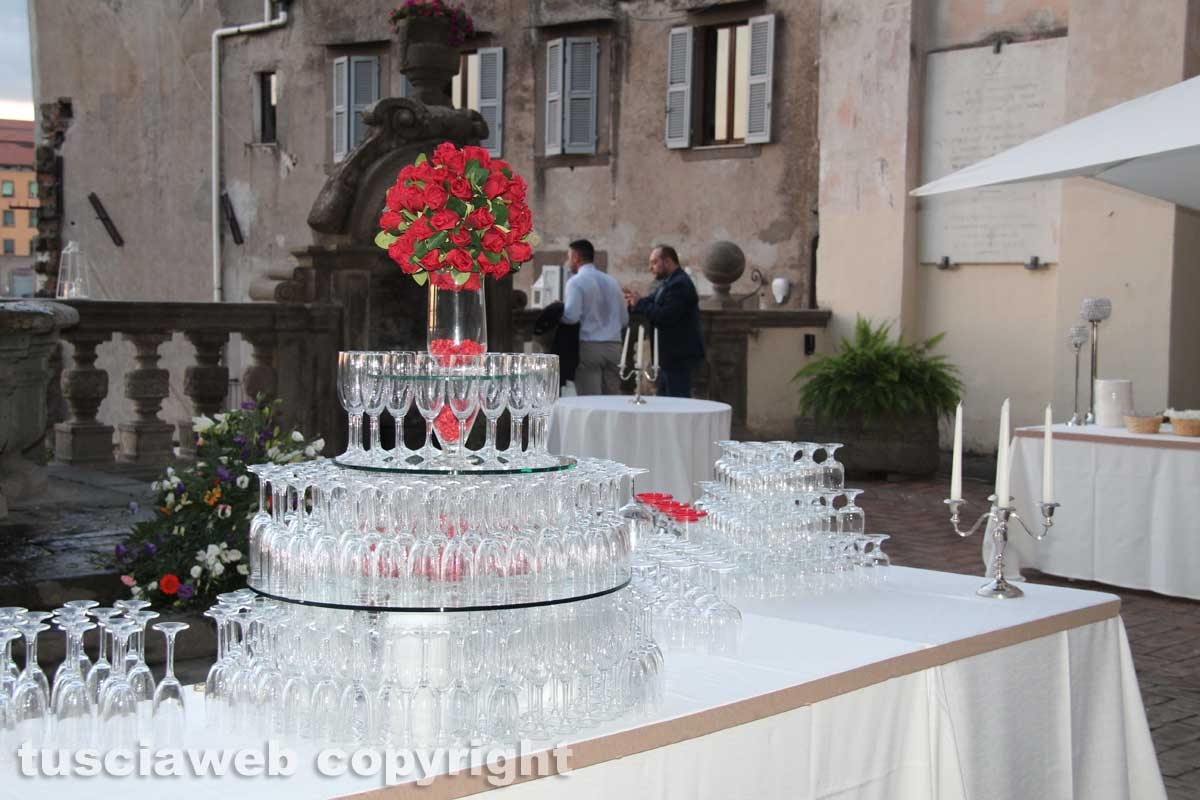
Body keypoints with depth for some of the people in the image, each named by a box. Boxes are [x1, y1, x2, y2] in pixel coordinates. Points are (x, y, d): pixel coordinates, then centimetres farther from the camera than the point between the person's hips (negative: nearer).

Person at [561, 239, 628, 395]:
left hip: (589, 346, -5)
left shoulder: (576, 282, -5)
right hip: (613, 346, 5)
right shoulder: (612, 281, 14)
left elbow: (571, 316, -16)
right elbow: (624, 318, 15)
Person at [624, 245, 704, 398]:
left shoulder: (680, 284, -16)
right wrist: (636, 301, -7)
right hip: (671, 356, 11)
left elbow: (666, 316, -24)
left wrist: (640, 304, -16)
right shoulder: (668, 283, 18)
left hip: (679, 356, -11)